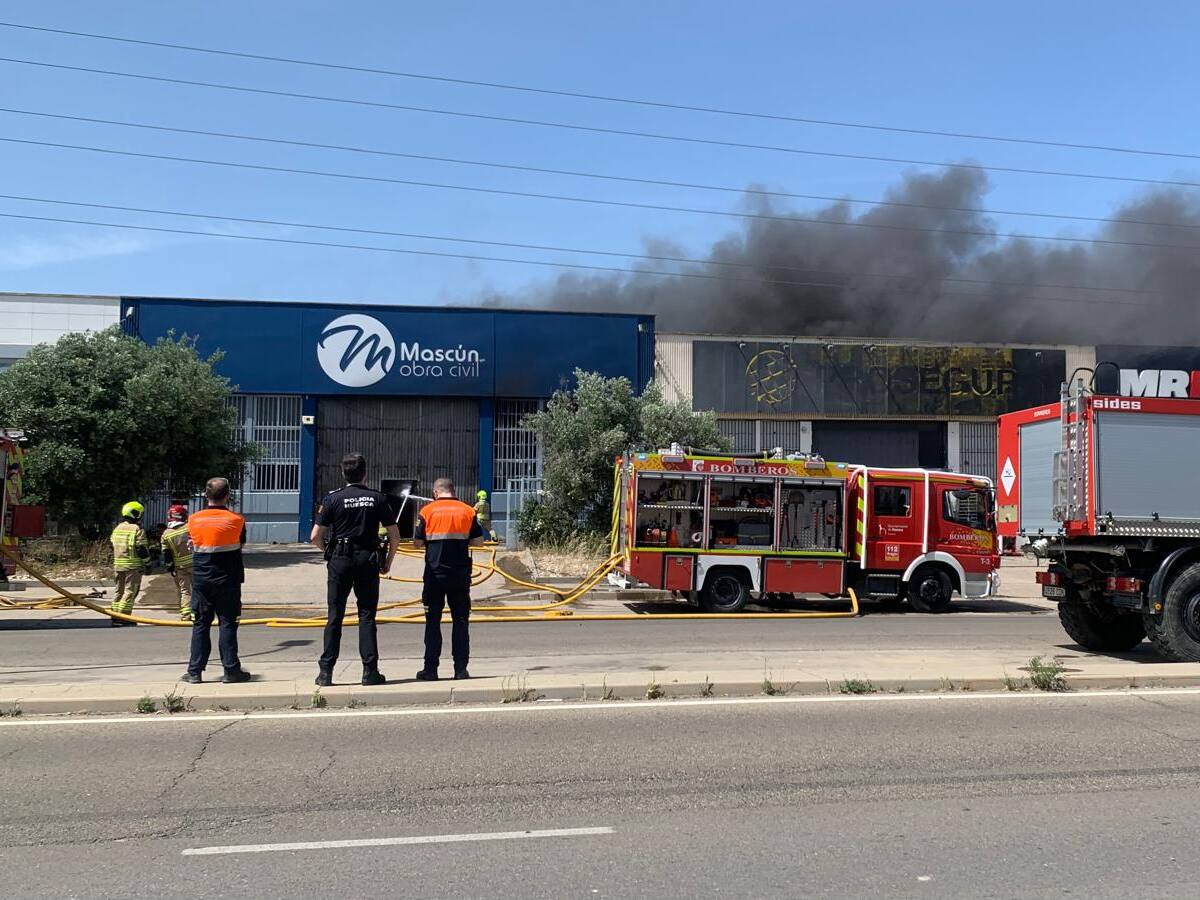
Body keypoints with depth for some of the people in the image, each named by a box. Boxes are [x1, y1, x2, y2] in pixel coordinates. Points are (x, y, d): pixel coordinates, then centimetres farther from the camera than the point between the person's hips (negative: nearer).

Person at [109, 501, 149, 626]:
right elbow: (142, 549, -14)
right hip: (133, 565, -7)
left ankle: (115, 615, 16)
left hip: (118, 564, 7)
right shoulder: (137, 530, -13)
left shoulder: (117, 529, 12)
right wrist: (146, 559, 2)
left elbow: (113, 546, 18)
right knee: (130, 591, -4)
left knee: (119, 590, 14)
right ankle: (123, 617, -7)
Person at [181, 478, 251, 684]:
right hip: (228, 580, -2)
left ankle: (194, 671, 10)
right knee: (228, 624, 2)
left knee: (200, 624, 8)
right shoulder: (235, 520, -8)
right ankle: (231, 670, 3)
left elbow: (193, 544, 9)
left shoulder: (194, 520, -2)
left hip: (201, 580, 2)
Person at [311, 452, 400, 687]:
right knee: (367, 616, 5)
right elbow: (395, 536, 1)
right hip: (368, 560, 0)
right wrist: (388, 561, 13)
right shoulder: (378, 499, 1)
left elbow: (316, 536, -4)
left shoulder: (333, 498, -2)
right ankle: (370, 672, 4)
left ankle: (326, 672, 7)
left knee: (335, 617, 5)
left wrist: (329, 553, 14)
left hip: (340, 561, 0)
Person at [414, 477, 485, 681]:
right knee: (460, 620, 7)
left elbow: (417, 543, -1)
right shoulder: (468, 511, 3)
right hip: (461, 573, 1)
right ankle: (461, 669, 6)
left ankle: (431, 669, 7)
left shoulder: (427, 511, -1)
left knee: (433, 621, 7)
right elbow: (479, 542, 3)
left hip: (435, 574, -1)